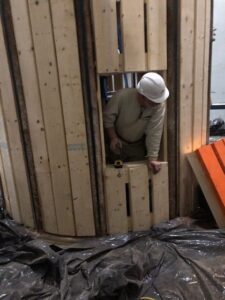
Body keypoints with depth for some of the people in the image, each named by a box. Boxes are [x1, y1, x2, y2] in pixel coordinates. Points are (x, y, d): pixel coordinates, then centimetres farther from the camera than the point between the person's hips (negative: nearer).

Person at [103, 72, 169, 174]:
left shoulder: (159, 105, -26)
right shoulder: (122, 96, -31)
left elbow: (155, 132, -26)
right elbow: (107, 117, -17)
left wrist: (152, 158, -29)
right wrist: (113, 138, -27)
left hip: (138, 145, 1)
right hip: (118, 142, -1)